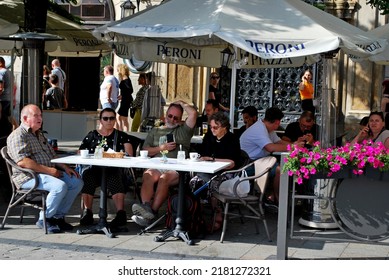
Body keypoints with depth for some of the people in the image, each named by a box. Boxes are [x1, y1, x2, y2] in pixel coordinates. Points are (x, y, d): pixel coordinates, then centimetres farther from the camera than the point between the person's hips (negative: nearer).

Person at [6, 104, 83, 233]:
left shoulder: (39, 134, 22)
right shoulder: (18, 136, -9)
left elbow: (52, 155, 27)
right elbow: (22, 161, -22)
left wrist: (65, 167, 8)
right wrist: (49, 170, -23)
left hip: (50, 173, 9)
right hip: (28, 176, -9)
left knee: (77, 182, -4)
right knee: (60, 186, -32)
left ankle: (58, 216, 0)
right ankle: (44, 220, -14)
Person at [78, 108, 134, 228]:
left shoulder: (122, 136, 19)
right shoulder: (91, 136, 21)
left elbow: (129, 155, 7)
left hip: (115, 169, -1)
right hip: (95, 168, 1)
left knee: (114, 176, -37)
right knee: (86, 174, -33)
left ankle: (121, 213, -45)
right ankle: (87, 212, -35)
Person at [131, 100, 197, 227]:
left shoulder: (183, 130, 21)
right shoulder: (155, 131, 28)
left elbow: (193, 113, 4)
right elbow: (145, 151, 17)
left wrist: (181, 103, 20)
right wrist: (161, 148, 2)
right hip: (156, 166, 2)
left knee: (164, 178, -35)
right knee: (148, 175, -32)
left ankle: (152, 211, -42)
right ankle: (146, 208, -49)